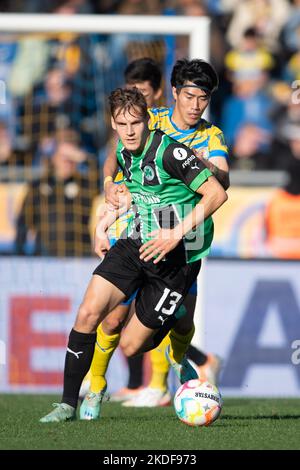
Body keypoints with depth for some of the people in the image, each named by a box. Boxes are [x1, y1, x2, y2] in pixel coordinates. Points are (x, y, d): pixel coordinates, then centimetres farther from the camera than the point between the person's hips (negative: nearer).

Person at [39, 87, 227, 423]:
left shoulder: (169, 151, -19)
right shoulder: (123, 152, 5)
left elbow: (217, 194, -20)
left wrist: (177, 234, -25)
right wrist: (104, 223, 16)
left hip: (175, 257, -6)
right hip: (137, 243, 6)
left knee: (131, 345, -2)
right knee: (88, 313, -13)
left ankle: (178, 349, 34)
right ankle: (68, 404, -2)